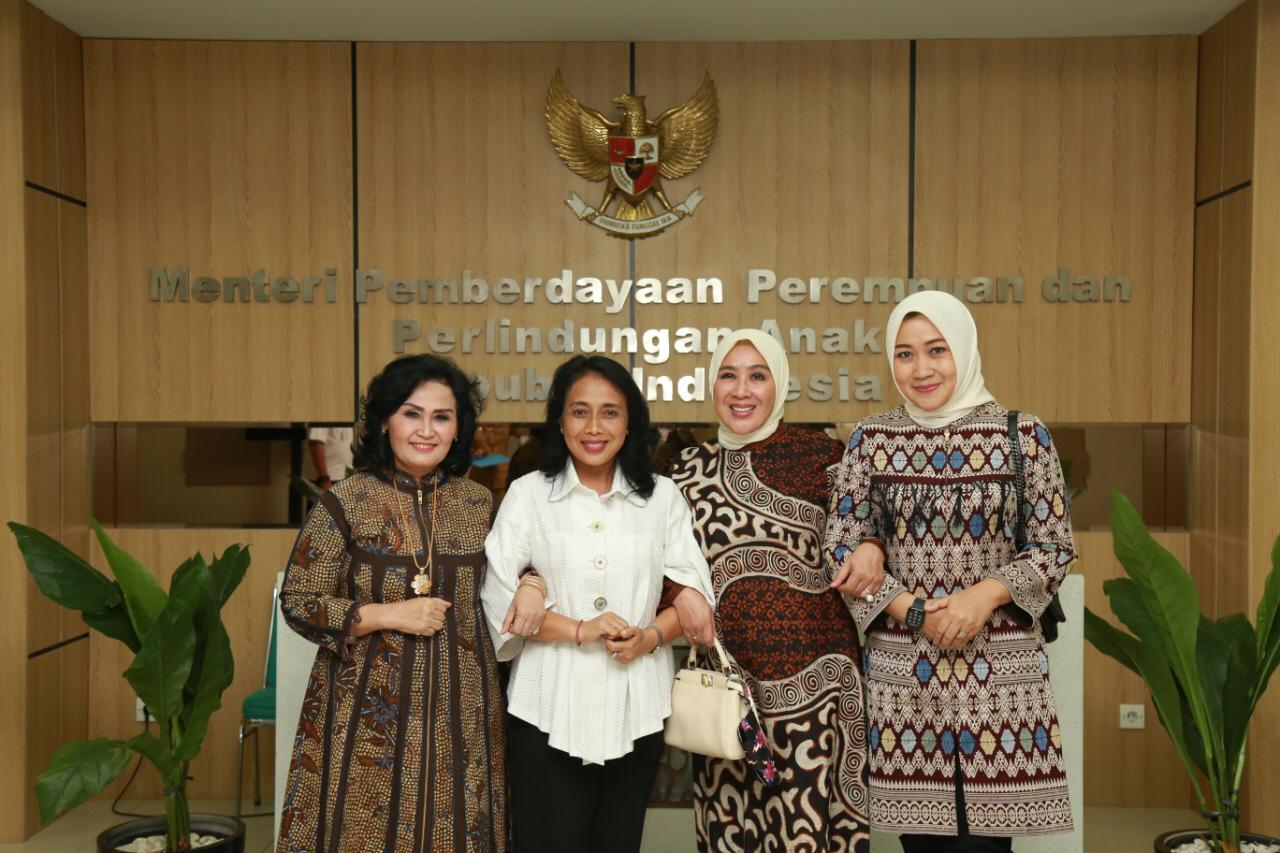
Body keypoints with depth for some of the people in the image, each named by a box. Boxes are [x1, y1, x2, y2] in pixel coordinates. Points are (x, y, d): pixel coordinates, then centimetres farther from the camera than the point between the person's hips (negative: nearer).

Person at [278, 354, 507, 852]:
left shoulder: (480, 504, 4)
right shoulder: (344, 503, -7)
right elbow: (297, 602, -7)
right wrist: (386, 614, -16)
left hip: (461, 711, 3)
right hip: (369, 712, -3)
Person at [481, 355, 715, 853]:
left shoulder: (662, 496, 5)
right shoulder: (528, 494, 0)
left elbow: (697, 590, 5)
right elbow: (498, 598, -5)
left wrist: (650, 636, -13)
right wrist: (579, 630, -16)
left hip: (636, 706, 2)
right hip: (549, 707, -1)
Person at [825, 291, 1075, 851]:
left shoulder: (1022, 435, 1)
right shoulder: (871, 439, 4)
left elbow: (1056, 545, 2)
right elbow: (840, 546, 2)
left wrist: (986, 594, -14)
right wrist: (914, 611, -9)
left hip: (998, 664, -1)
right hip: (901, 666, 1)